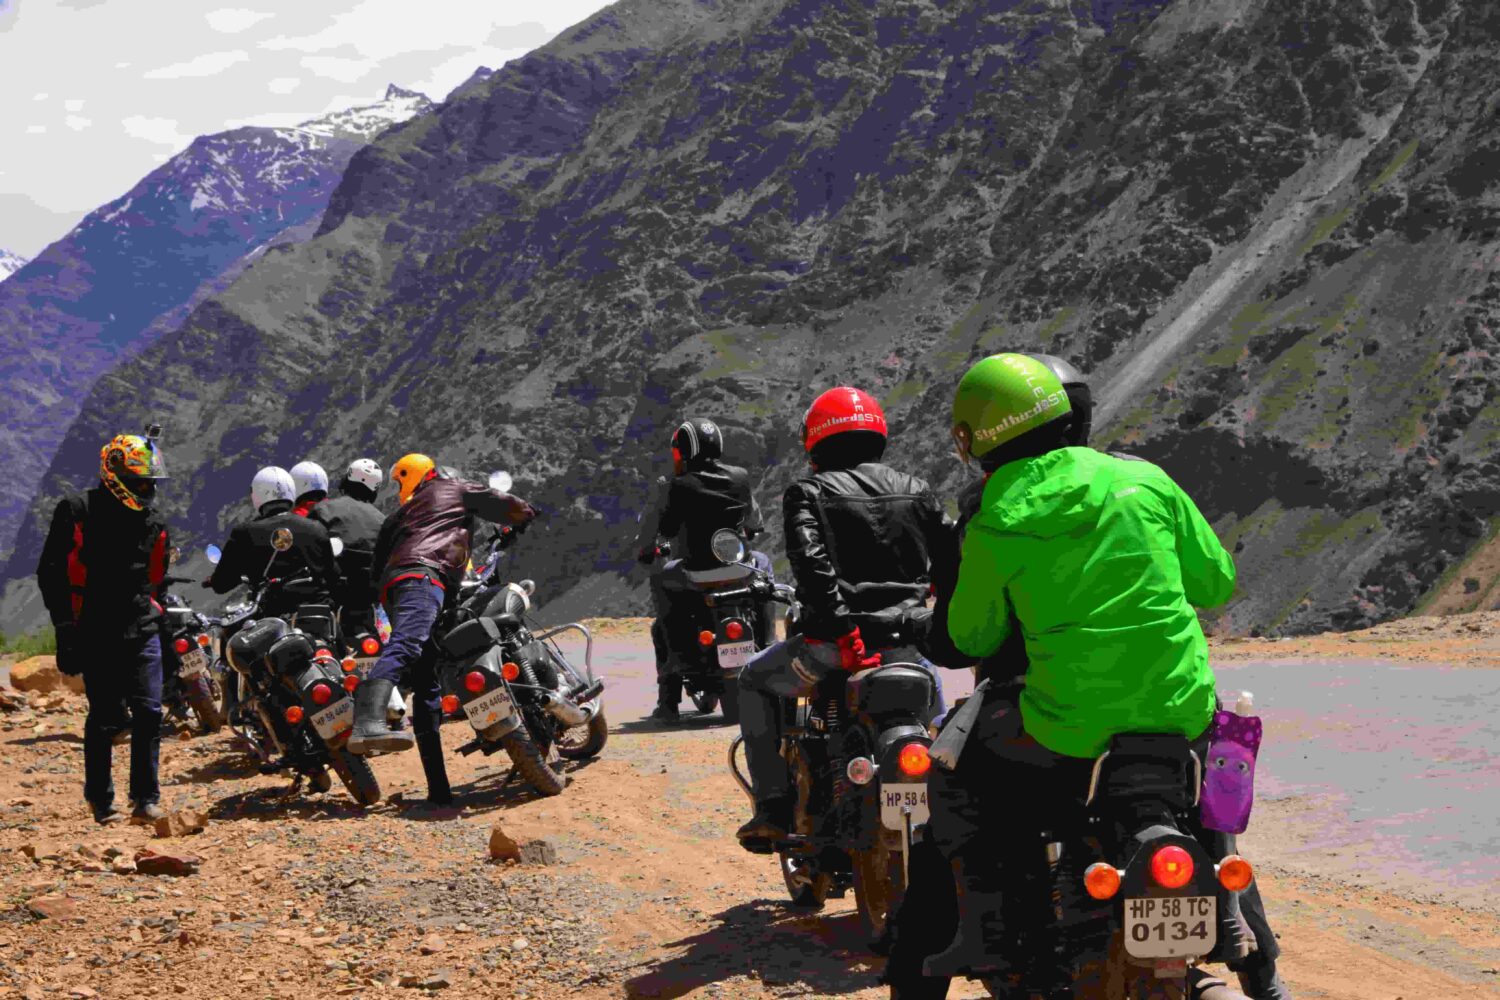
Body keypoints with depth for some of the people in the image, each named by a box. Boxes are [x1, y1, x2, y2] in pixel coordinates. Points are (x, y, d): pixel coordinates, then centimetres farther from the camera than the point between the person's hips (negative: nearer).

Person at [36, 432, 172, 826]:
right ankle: (101, 803, 12)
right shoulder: (77, 511, -3)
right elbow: (50, 572, -3)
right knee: (105, 719, 0)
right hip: (96, 636, -4)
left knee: (149, 713, -7)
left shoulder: (153, 523, 12)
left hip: (142, 633, 4)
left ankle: (146, 800, -2)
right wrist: (65, 626, -9)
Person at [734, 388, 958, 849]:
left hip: (837, 639, -4)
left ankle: (774, 807, 11)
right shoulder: (915, 491, 14)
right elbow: (953, 559, 9)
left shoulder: (808, 493, 0)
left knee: (755, 682, 23)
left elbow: (811, 561, -18)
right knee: (931, 686, 39)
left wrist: (840, 625, -22)